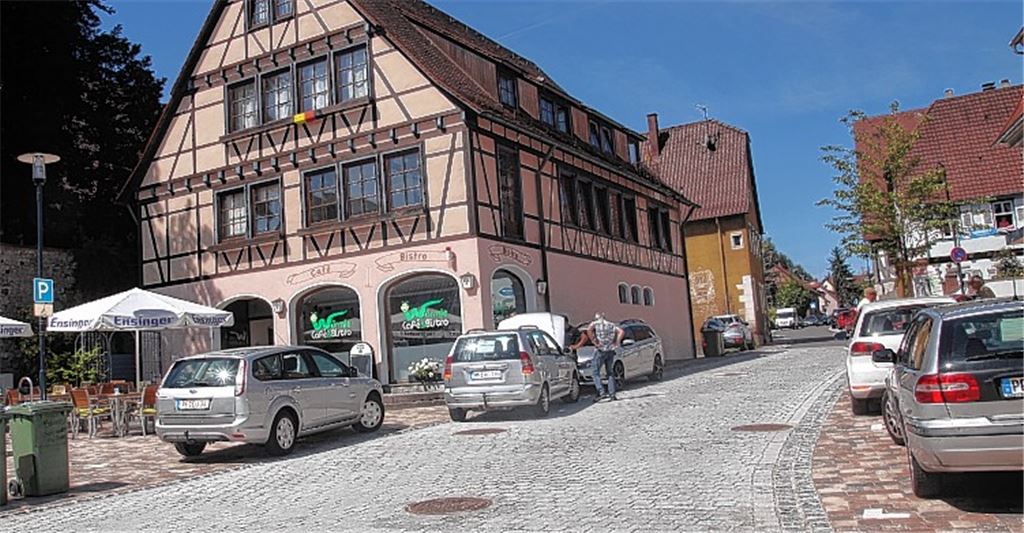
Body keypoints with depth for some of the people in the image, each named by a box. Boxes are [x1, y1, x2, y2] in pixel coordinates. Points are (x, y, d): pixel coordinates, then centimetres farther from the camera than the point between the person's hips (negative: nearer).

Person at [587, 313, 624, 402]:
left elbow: (589, 330, -19)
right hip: (611, 351, 5)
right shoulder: (611, 325, 16)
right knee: (610, 373, 14)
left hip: (601, 351, -5)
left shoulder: (595, 323, 2)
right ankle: (612, 395, 10)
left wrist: (594, 341, -12)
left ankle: (601, 392, -12)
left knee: (595, 371, 2)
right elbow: (621, 332, 4)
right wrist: (617, 342, 5)